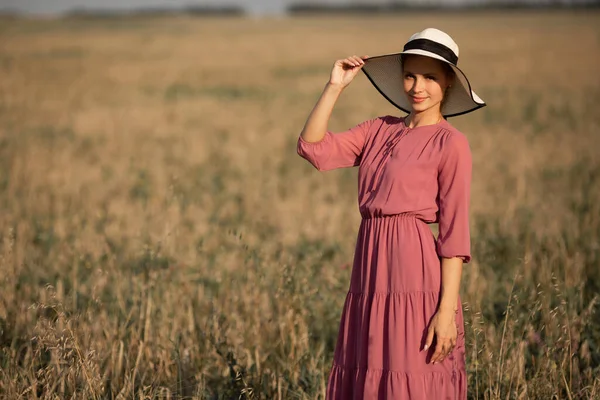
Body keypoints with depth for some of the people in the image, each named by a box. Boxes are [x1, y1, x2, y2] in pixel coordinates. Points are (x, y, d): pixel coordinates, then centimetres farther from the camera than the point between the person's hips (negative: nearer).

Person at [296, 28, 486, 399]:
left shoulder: (451, 143, -5)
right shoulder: (380, 130, 13)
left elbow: (455, 232, -10)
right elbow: (313, 148, 4)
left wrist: (447, 309, -15)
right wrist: (335, 87, 0)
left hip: (416, 277, -6)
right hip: (372, 275, 6)